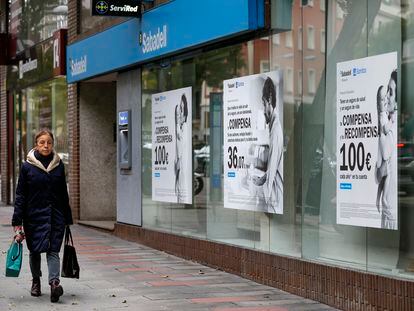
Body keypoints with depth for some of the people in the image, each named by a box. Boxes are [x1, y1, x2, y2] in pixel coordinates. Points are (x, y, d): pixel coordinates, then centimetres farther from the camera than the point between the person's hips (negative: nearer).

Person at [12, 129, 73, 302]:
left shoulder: (58, 165, 6)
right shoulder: (27, 166, -1)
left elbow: (64, 194, 13)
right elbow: (20, 195, -1)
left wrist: (67, 219, 13)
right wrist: (17, 223, -7)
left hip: (55, 215, 1)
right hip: (34, 215, 0)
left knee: (53, 250, -11)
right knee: (35, 250, 11)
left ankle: (54, 282, -24)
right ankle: (36, 281, 31)